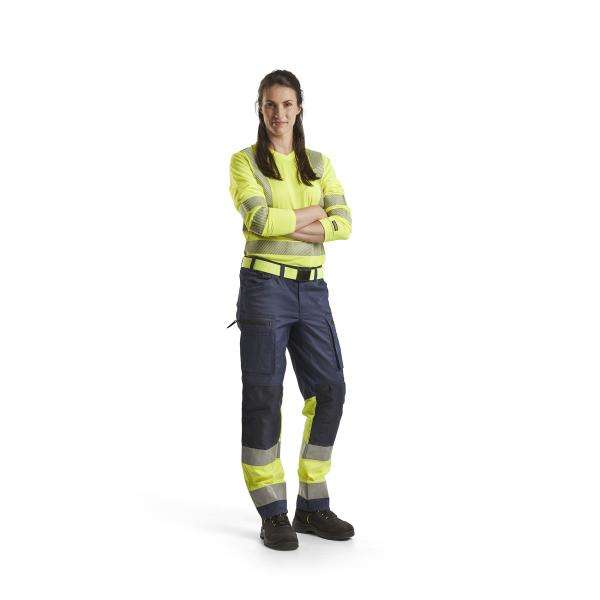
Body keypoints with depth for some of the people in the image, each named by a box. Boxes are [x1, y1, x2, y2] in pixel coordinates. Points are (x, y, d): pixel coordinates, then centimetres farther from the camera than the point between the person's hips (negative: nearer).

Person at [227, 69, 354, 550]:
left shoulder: (320, 163, 13)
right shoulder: (245, 161, 1)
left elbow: (344, 224, -1)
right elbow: (260, 220, -17)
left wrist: (287, 224, -13)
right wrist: (313, 212, -5)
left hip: (312, 290, 5)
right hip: (265, 286, -4)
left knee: (330, 390, 2)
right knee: (264, 396, -2)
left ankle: (313, 506, 16)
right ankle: (274, 515, 9)